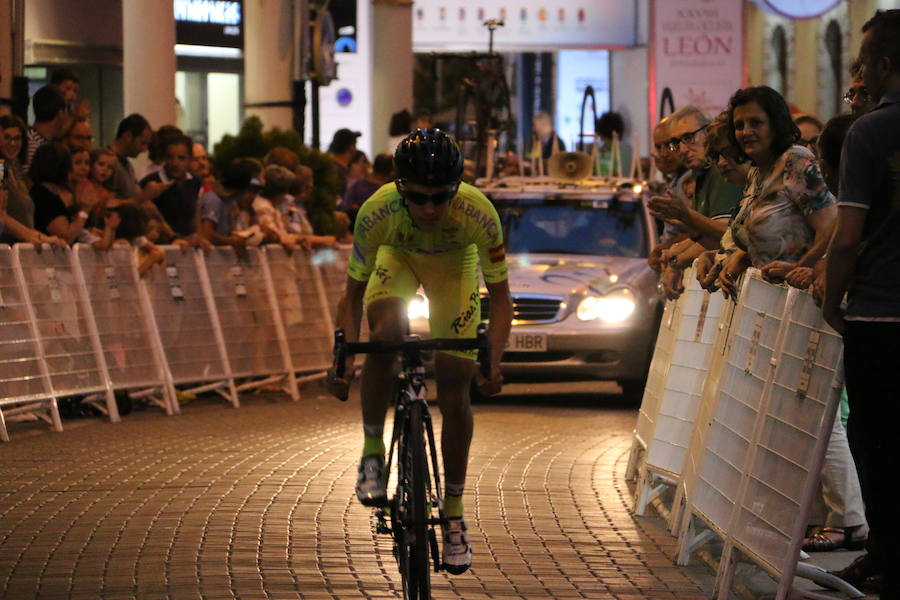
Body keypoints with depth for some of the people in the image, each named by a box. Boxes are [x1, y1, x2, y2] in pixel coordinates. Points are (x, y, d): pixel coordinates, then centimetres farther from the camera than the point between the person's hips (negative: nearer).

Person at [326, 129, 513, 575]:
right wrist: (344, 361, -34)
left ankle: (453, 516, 10)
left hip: (454, 266, 0)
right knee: (386, 332, -34)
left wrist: (493, 362, -36)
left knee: (454, 396, -6)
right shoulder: (377, 212, -36)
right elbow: (353, 294, -24)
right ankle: (372, 451, -15)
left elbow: (500, 295, -24)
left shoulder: (478, 213, -37)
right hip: (398, 259, 0)